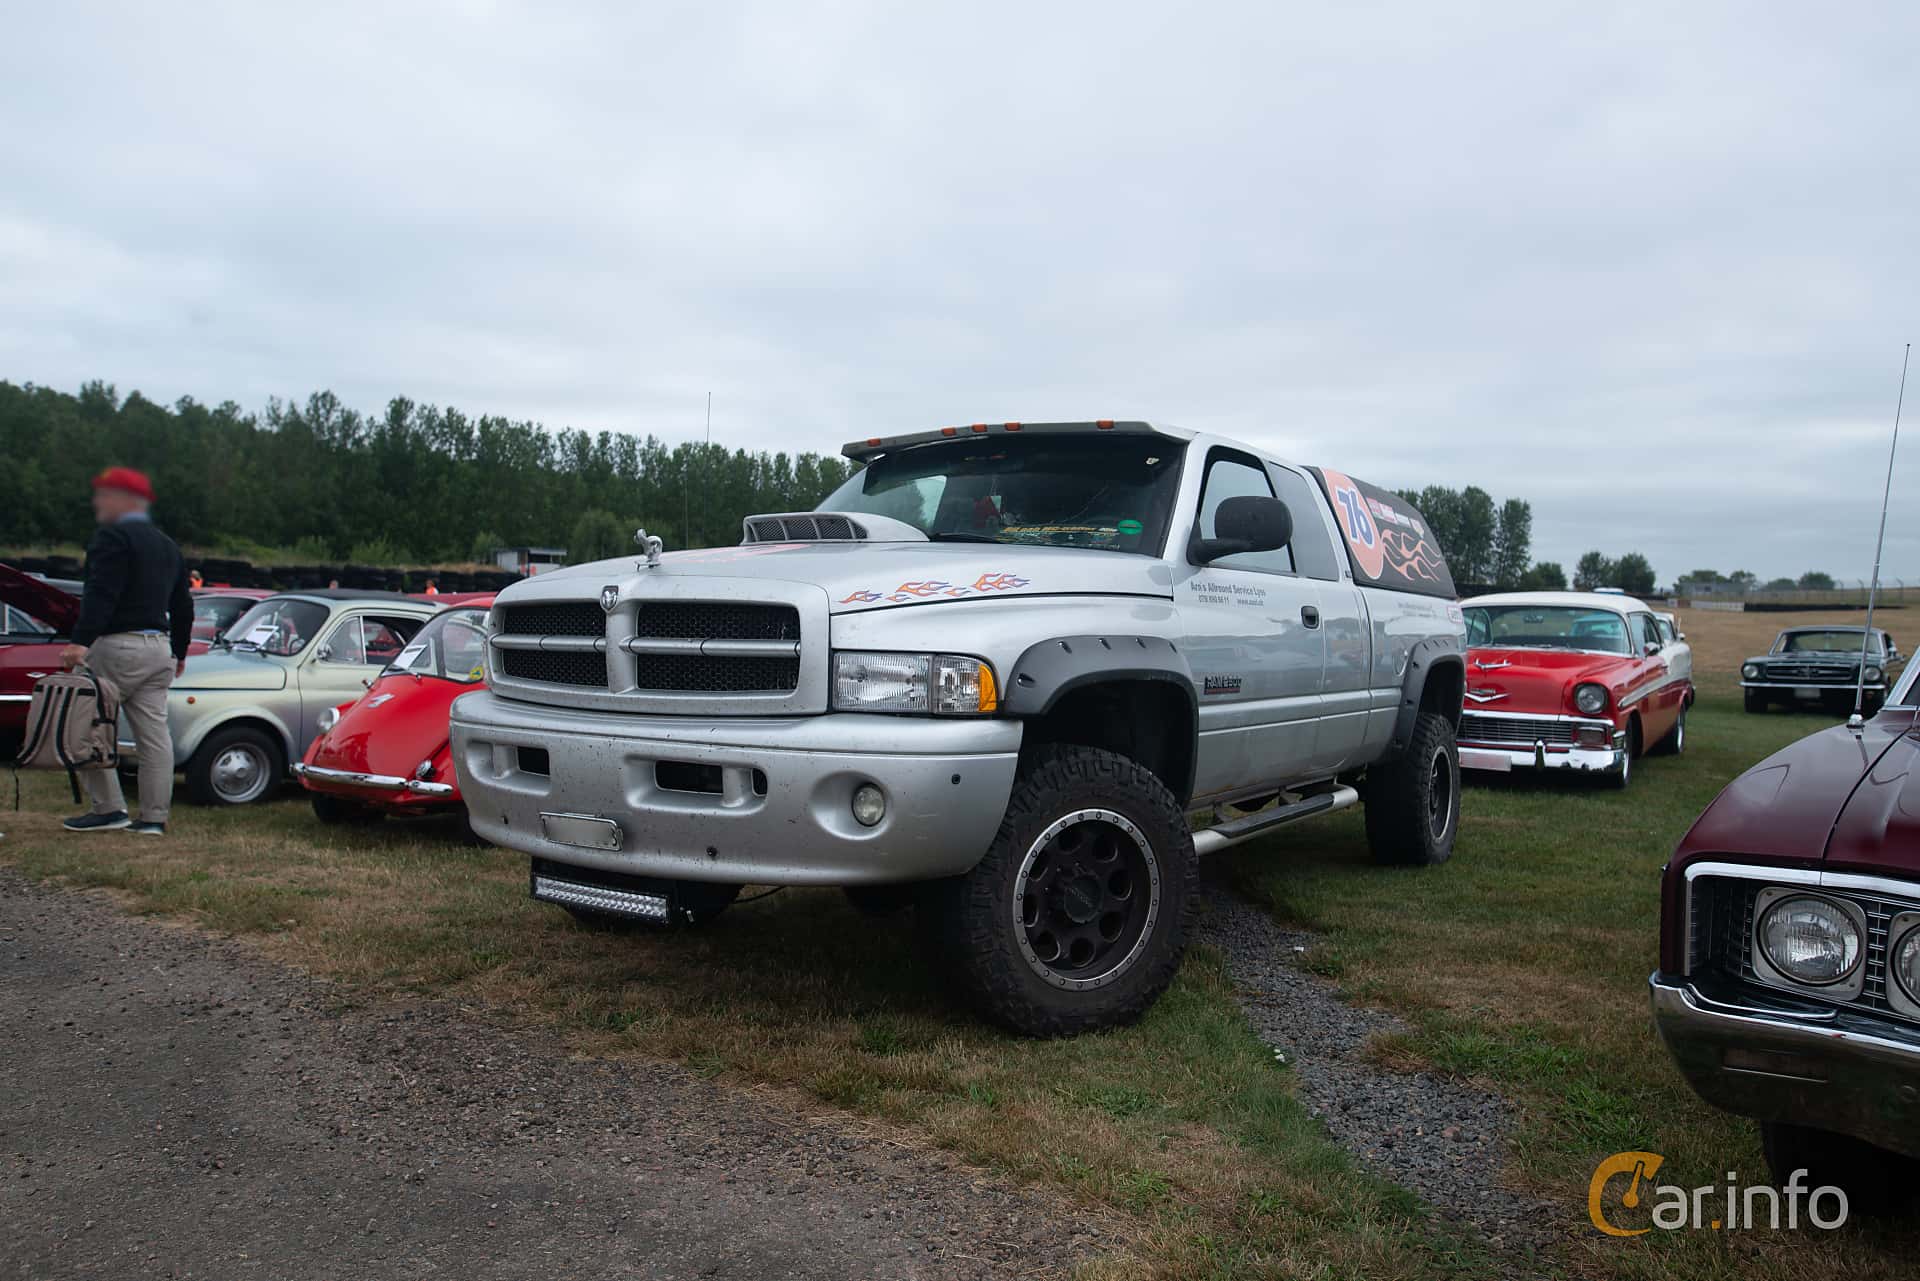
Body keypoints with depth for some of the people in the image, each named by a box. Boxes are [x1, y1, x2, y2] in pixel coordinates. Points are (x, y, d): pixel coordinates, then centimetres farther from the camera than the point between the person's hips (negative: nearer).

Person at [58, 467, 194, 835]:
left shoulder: (112, 537, -7)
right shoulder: (167, 546, 20)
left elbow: (101, 594, -21)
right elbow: (183, 607, 24)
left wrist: (80, 640, -27)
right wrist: (179, 652, 31)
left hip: (118, 646, -8)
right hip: (160, 649, 8)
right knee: (154, 733, 5)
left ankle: (108, 808, -1)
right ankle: (154, 817, 6)